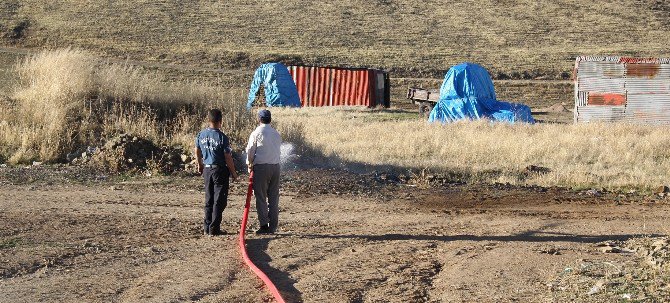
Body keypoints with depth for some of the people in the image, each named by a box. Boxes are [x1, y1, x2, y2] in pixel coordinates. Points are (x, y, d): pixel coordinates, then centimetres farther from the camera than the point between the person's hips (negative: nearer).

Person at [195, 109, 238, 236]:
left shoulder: (201, 135, 2)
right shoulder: (222, 137, -16)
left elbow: (197, 152, 18)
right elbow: (228, 157, -14)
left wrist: (200, 164, 35)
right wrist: (233, 173, -2)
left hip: (207, 169, 6)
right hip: (220, 170, -6)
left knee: (208, 200, 14)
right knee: (219, 200, 1)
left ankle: (207, 227, 16)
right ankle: (214, 229, -1)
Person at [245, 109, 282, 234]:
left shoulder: (256, 133, -6)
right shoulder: (276, 134, 10)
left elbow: (250, 151, -3)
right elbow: (278, 151, 13)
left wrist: (250, 165, 13)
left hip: (261, 167, -5)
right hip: (275, 166, 5)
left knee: (261, 198, 0)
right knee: (274, 198, 8)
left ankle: (264, 225, -3)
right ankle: (273, 226, 9)